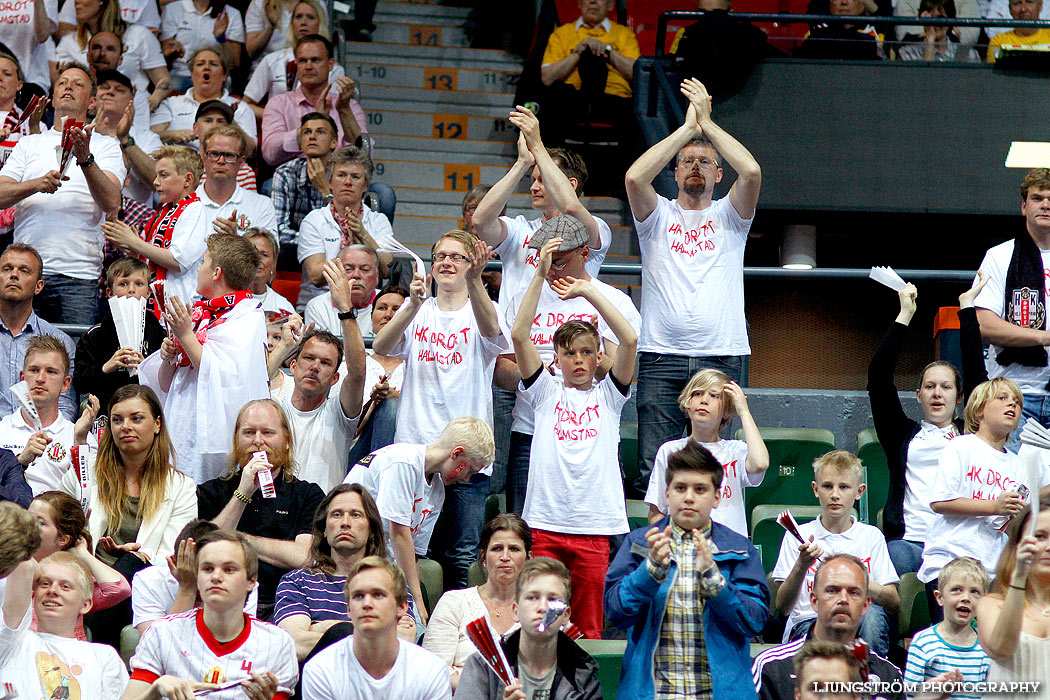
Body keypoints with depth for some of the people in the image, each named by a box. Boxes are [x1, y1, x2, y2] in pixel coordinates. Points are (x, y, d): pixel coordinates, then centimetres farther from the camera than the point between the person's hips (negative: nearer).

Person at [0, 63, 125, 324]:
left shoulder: (106, 145, 11)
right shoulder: (28, 144, 19)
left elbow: (111, 203, -6)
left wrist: (85, 159, -20)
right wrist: (37, 184, -13)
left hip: (78, 274, -2)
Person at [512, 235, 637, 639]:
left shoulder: (608, 395, 11)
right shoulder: (545, 393, 10)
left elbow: (629, 340, -2)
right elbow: (520, 335, -2)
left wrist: (588, 291, -2)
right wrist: (540, 275, -7)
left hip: (595, 525, 1)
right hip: (544, 521, -1)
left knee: (589, 626, 2)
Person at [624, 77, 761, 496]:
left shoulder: (729, 216, 13)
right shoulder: (658, 216, 13)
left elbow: (751, 172, -7)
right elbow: (635, 177, -8)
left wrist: (708, 123, -2)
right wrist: (687, 127, -4)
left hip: (722, 359, 0)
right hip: (661, 357, 0)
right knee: (654, 470, -6)